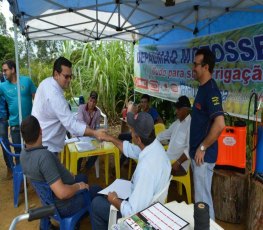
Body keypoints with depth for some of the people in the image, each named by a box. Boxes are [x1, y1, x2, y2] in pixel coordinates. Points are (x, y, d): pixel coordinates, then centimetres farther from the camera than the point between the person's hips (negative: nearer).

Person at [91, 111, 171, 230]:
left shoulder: (147, 167, -40)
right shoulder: (154, 145, -12)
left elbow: (133, 212, -32)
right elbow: (131, 150, 10)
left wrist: (114, 200, -15)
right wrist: (111, 138, 15)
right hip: (148, 202, 8)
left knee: (97, 203, 10)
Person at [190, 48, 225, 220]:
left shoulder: (211, 90, -21)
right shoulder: (202, 88, 9)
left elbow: (220, 124, -30)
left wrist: (202, 148, -20)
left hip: (204, 154, -9)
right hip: (196, 151, 10)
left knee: (203, 197, 6)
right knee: (200, 194, 23)